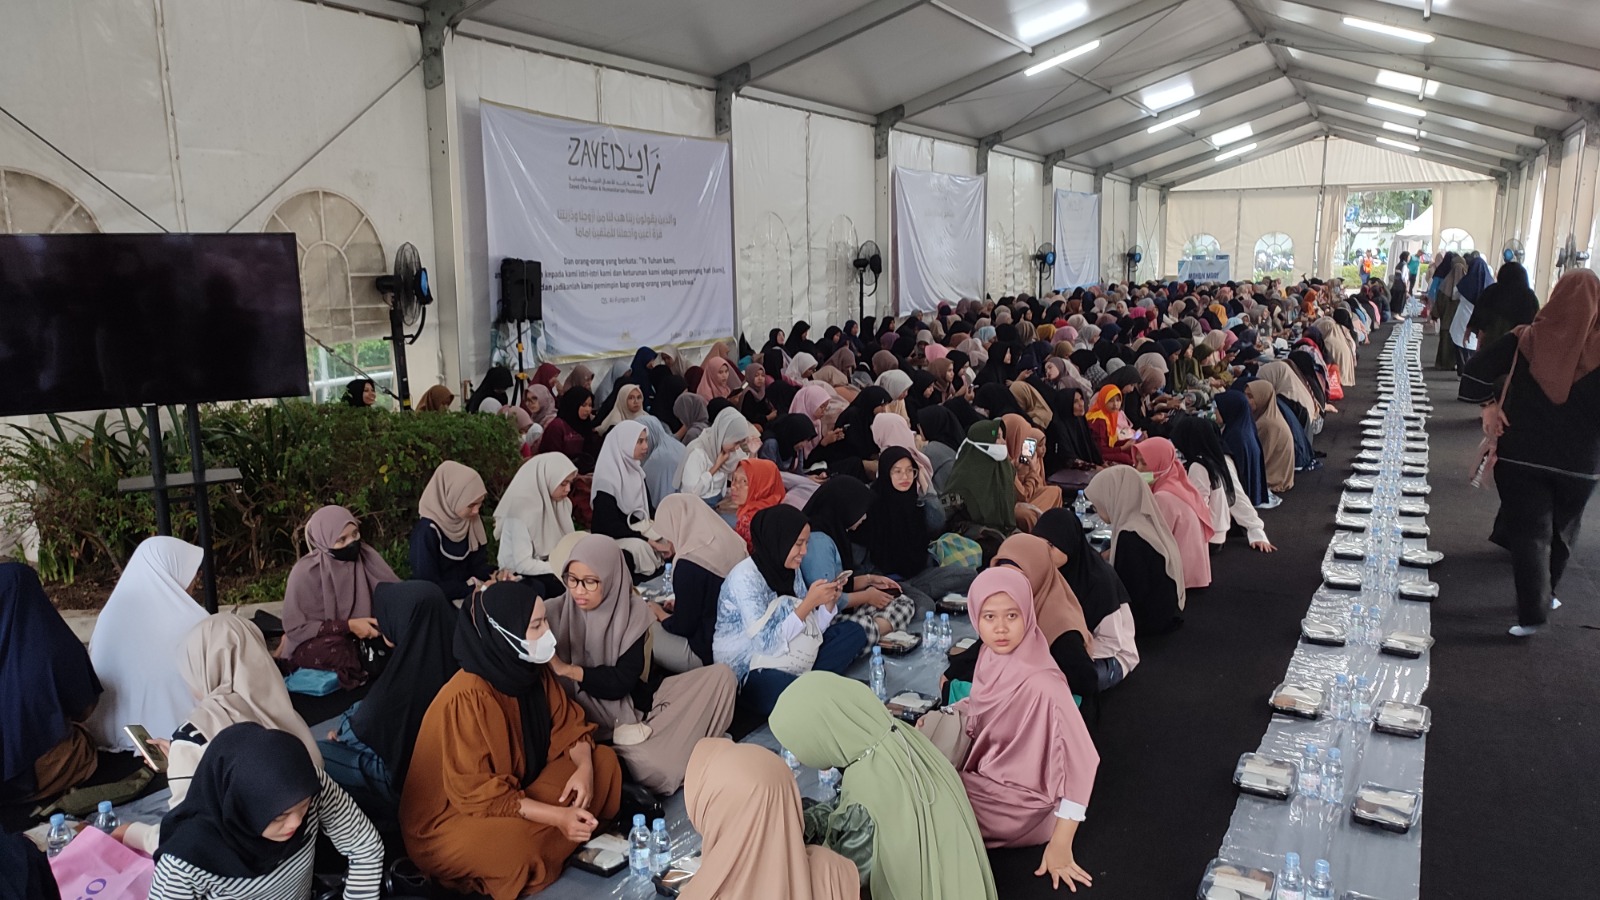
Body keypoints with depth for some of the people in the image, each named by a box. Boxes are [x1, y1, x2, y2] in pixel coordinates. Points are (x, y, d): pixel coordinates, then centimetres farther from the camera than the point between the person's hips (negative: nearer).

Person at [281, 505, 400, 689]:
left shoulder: (365, 555, -9)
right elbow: (295, 628, -17)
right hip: (311, 644, -3)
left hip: (358, 638, 3)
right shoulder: (305, 572, -19)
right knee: (335, 647, -37)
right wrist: (348, 626, -26)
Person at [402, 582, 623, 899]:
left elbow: (567, 723, 2)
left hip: (520, 784, 8)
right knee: (516, 846, -38)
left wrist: (584, 768, -18)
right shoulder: (467, 698, -29)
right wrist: (556, 816, -32)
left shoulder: (531, 668, -7)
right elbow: (478, 793, -28)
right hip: (457, 813, -8)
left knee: (604, 761, -4)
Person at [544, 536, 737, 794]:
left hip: (631, 706, 3)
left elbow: (622, 682, -11)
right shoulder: (554, 614, -10)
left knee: (720, 676, -8)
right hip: (585, 722, -3)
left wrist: (566, 669, -22)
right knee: (659, 770, -29)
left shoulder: (632, 612, -7)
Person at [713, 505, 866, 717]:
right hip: (749, 673, -9)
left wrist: (829, 603, -9)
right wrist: (809, 602, -24)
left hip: (792, 662, 9)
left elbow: (808, 628, 9)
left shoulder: (789, 570, 6)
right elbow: (766, 642, -25)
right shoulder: (745, 577, -19)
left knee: (853, 632, 2)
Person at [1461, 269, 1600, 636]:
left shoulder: (1526, 340, -7)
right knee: (1561, 530, 20)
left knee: (1529, 531, 4)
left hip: (1522, 454, 0)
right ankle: (1543, 596, 35)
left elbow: (1475, 369, -10)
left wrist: (1489, 405, -2)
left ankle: (1532, 612, -4)